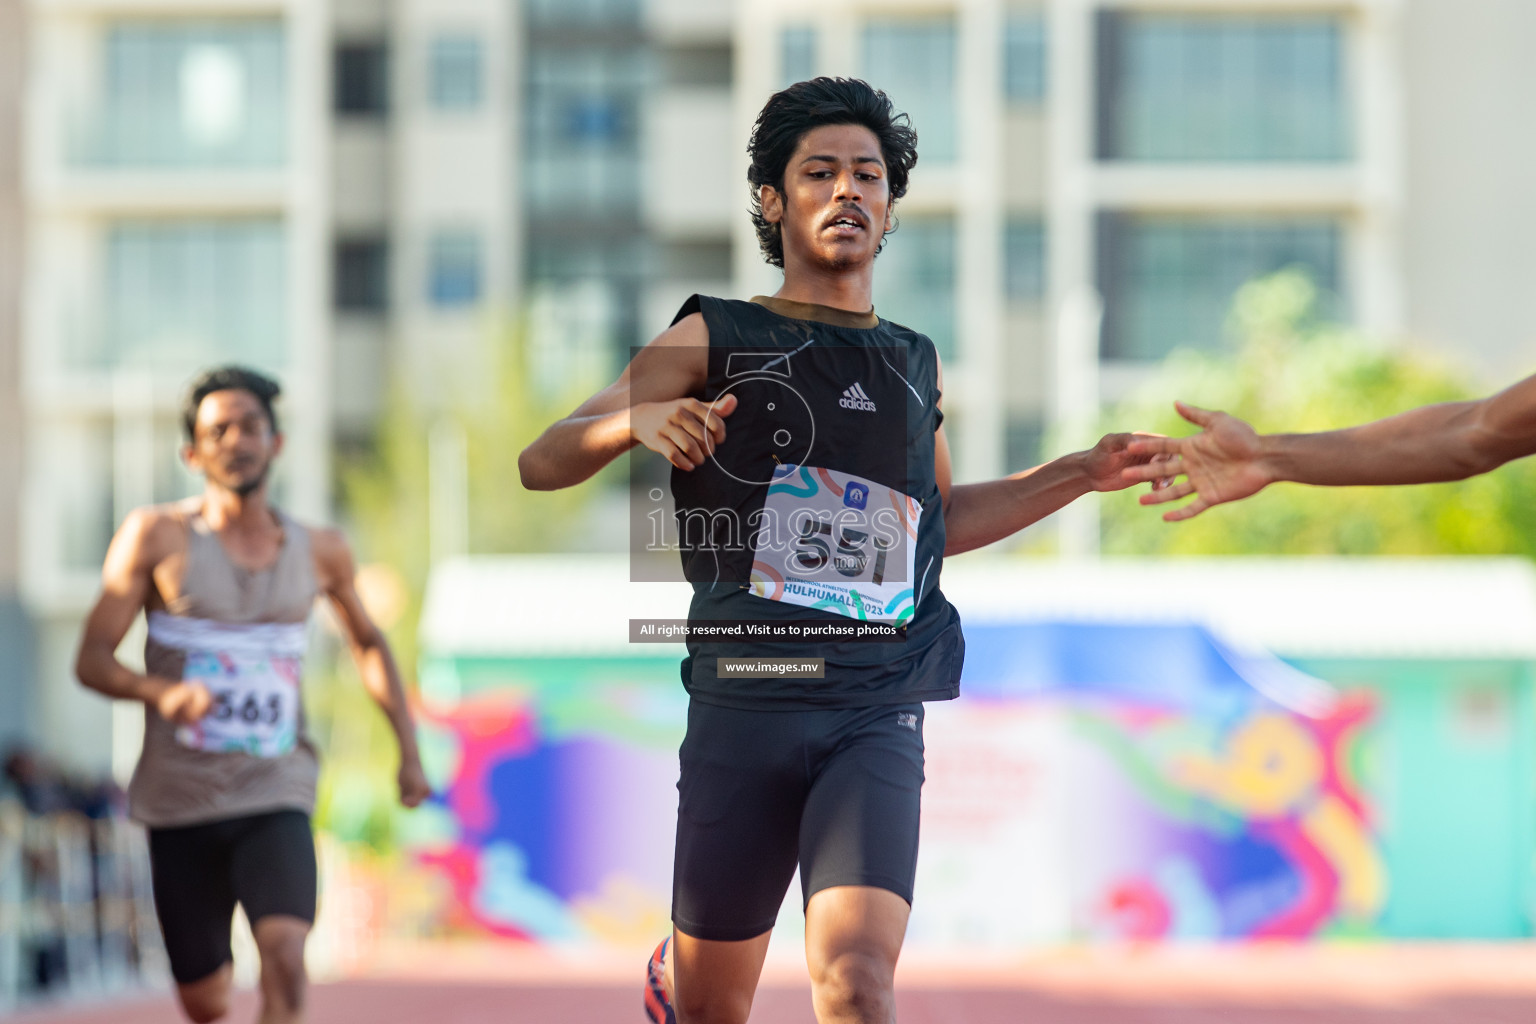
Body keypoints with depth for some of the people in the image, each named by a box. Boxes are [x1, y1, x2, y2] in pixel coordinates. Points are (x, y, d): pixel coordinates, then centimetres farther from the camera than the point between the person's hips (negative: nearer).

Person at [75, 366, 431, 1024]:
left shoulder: (319, 553, 6)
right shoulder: (157, 538, -3)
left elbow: (368, 643, 24)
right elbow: (92, 660, -7)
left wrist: (409, 750, 14)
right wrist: (161, 692, -28)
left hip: (275, 798, 1)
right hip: (181, 801, -1)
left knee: (285, 956, -24)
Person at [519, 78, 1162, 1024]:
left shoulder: (915, 365, 16)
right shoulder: (714, 340, 5)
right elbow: (542, 464, 2)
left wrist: (1081, 475, 23)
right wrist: (638, 419, -18)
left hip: (877, 715, 2)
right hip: (743, 701, -1)